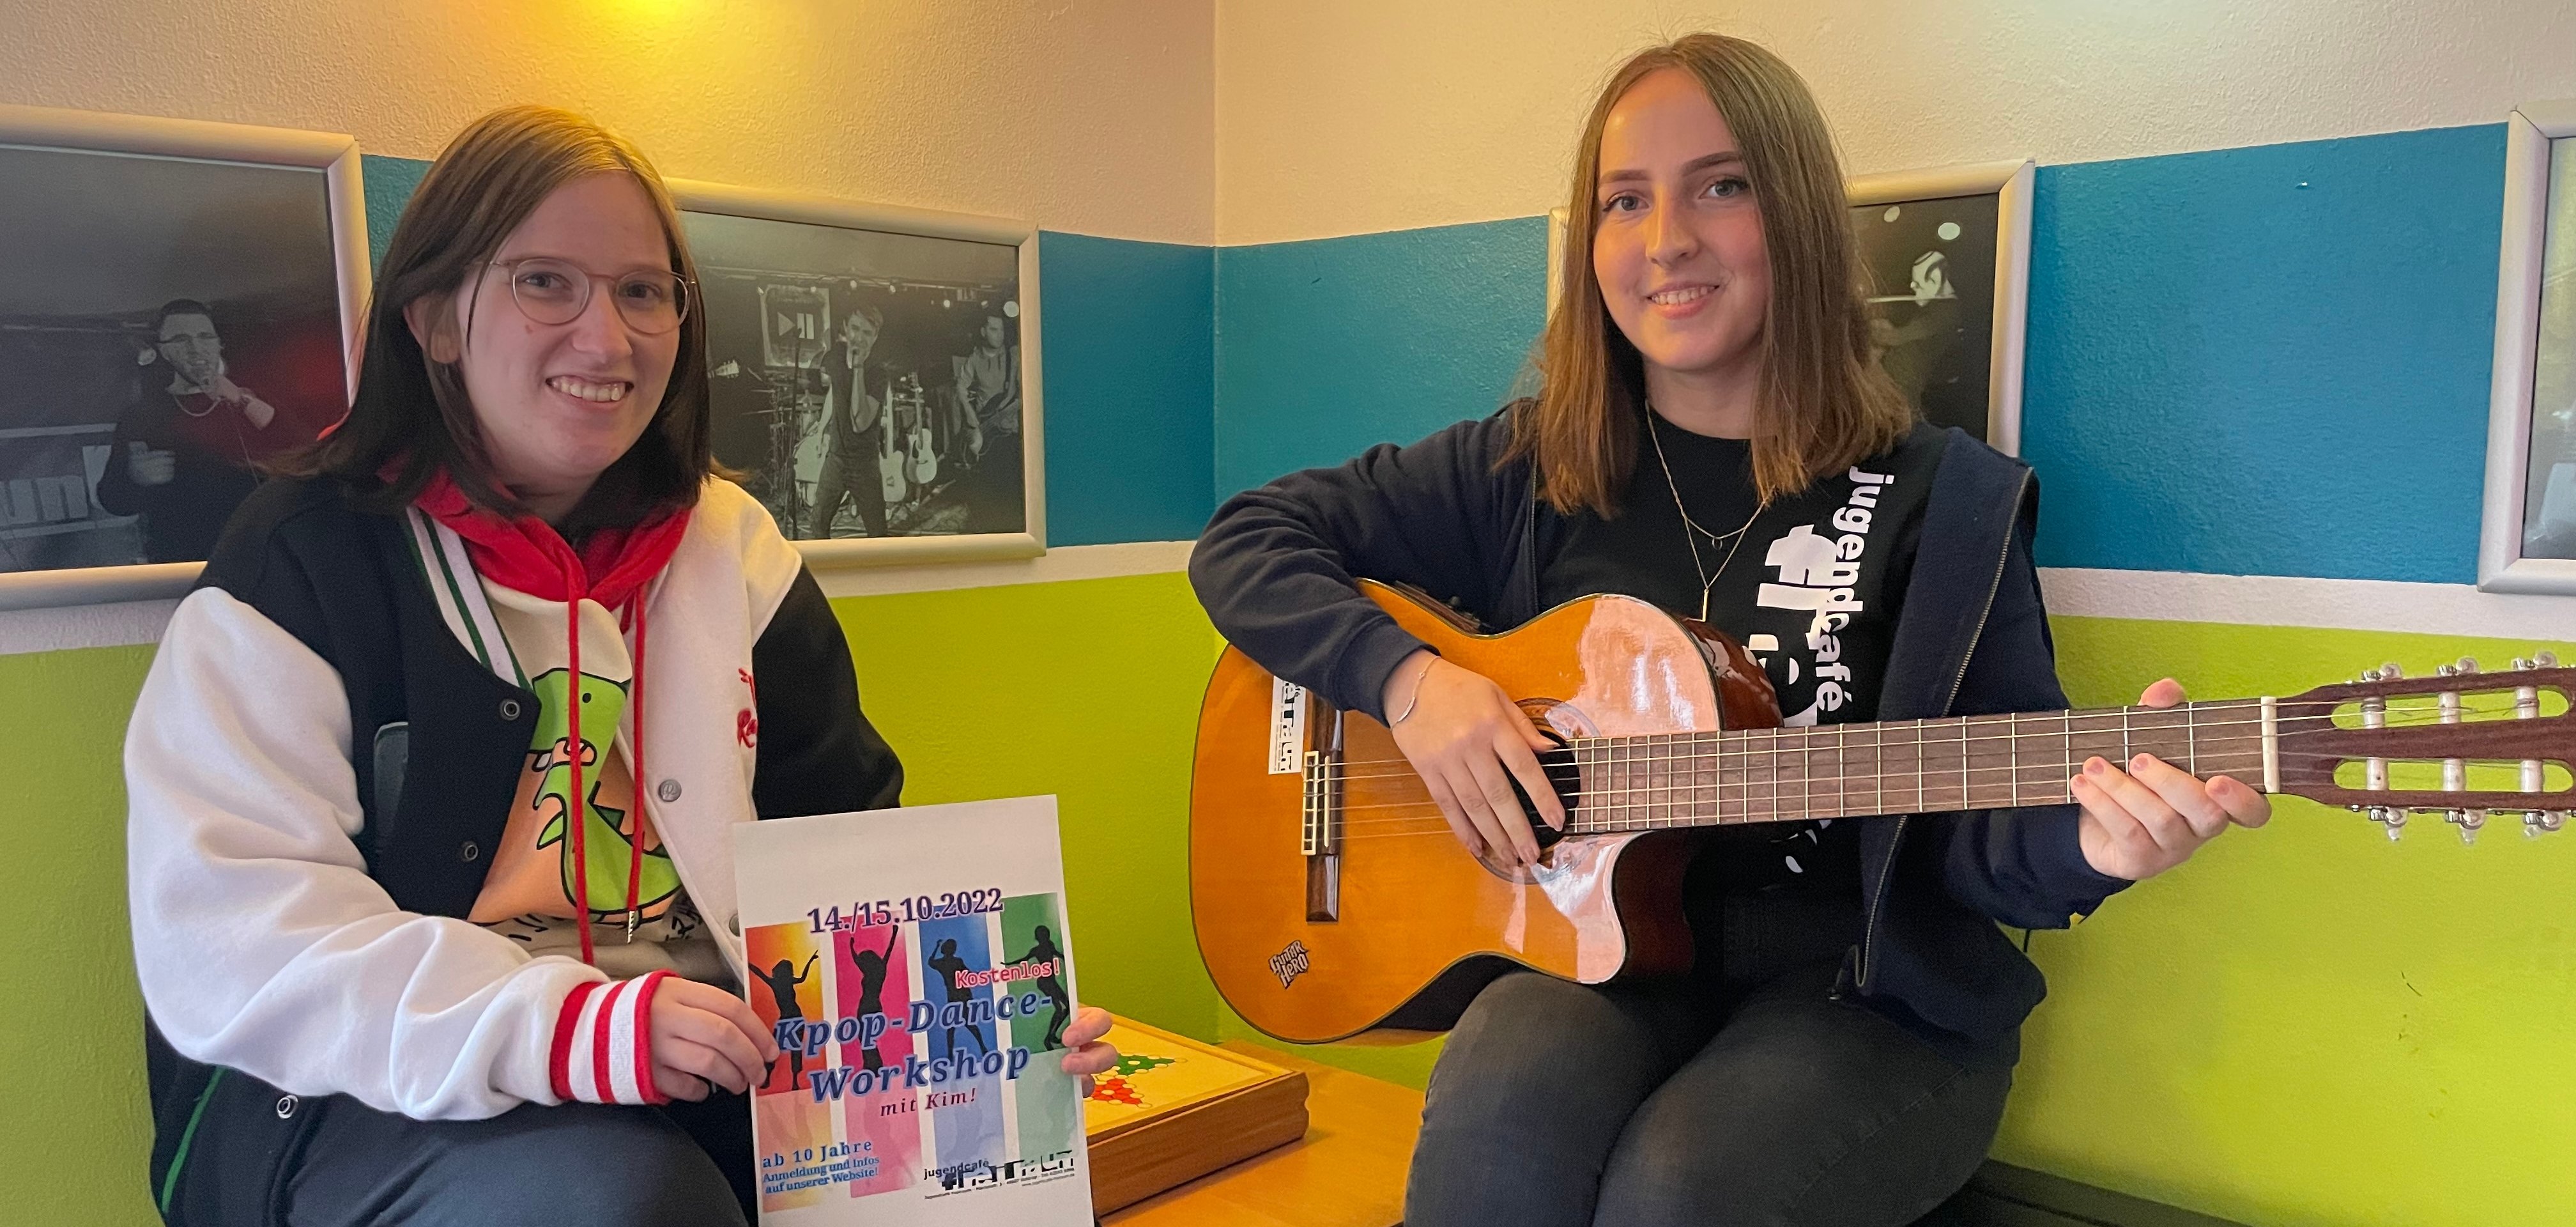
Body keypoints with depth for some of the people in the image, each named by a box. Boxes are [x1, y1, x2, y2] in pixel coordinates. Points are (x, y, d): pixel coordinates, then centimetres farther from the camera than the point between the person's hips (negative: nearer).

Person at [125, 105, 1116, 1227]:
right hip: (384, 1099, -4)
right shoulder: (305, 558, -3)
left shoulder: (733, 551, 10)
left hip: (717, 1067, 4)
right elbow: (223, 934, -14)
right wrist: (562, 1028, -28)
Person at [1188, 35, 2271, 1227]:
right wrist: (1404, 675, -12)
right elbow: (1246, 541, 4)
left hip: (1862, 992, 0)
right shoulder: (1529, 473, 3)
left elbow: (1976, 832, -3)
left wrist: (2081, 841, -27)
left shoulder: (1939, 501, -2)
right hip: (1592, 949, 1)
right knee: (1498, 1127, -32)